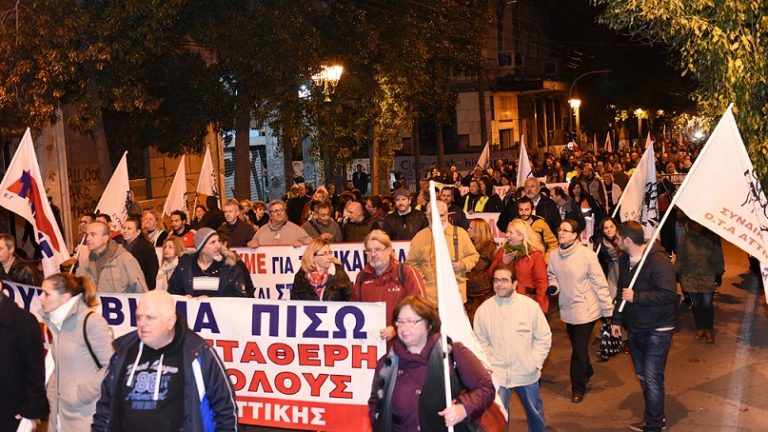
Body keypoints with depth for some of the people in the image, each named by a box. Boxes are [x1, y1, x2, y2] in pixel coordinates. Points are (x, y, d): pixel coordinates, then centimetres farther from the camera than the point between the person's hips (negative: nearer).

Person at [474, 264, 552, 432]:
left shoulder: (531, 306, -9)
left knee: (535, 412, 21)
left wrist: (535, 363, -6)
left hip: (527, 374, 1)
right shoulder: (483, 310, -7)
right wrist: (489, 366, -8)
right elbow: (481, 343, 1)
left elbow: (544, 337, -1)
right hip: (497, 375, -1)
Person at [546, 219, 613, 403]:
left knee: (579, 349, 0)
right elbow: (551, 276, 11)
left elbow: (600, 283, -14)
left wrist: (608, 309, -12)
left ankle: (578, 387, 17)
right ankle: (587, 372, 47)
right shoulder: (554, 255, -4)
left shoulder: (587, 254, -18)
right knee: (577, 345, 21)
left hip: (586, 310, -5)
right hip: (567, 309, 5)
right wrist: (552, 287, -12)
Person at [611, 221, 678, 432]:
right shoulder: (624, 260, 6)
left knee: (652, 379, -5)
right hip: (634, 328, 8)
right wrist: (616, 320, 16)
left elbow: (669, 295, -28)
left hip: (657, 331, -8)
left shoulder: (659, 261, -21)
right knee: (643, 376, 17)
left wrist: (636, 297, -26)